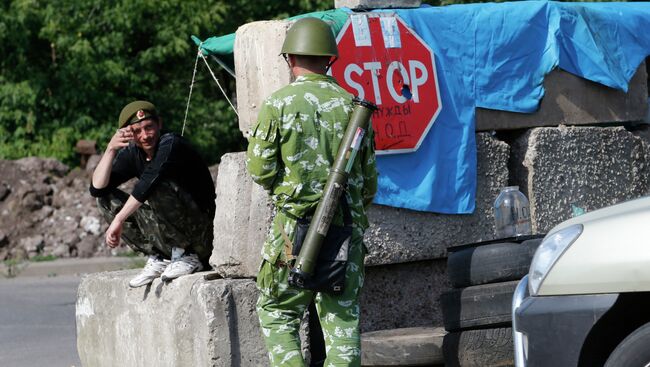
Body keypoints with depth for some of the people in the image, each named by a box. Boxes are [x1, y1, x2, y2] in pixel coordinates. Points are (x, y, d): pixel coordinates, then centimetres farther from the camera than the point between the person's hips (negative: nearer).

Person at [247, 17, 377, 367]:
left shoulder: (278, 104, -6)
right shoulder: (351, 105, 6)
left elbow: (259, 168, -7)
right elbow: (369, 178, 10)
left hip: (295, 224, -3)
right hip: (347, 227, 3)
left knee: (277, 312, 10)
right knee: (343, 317, 5)